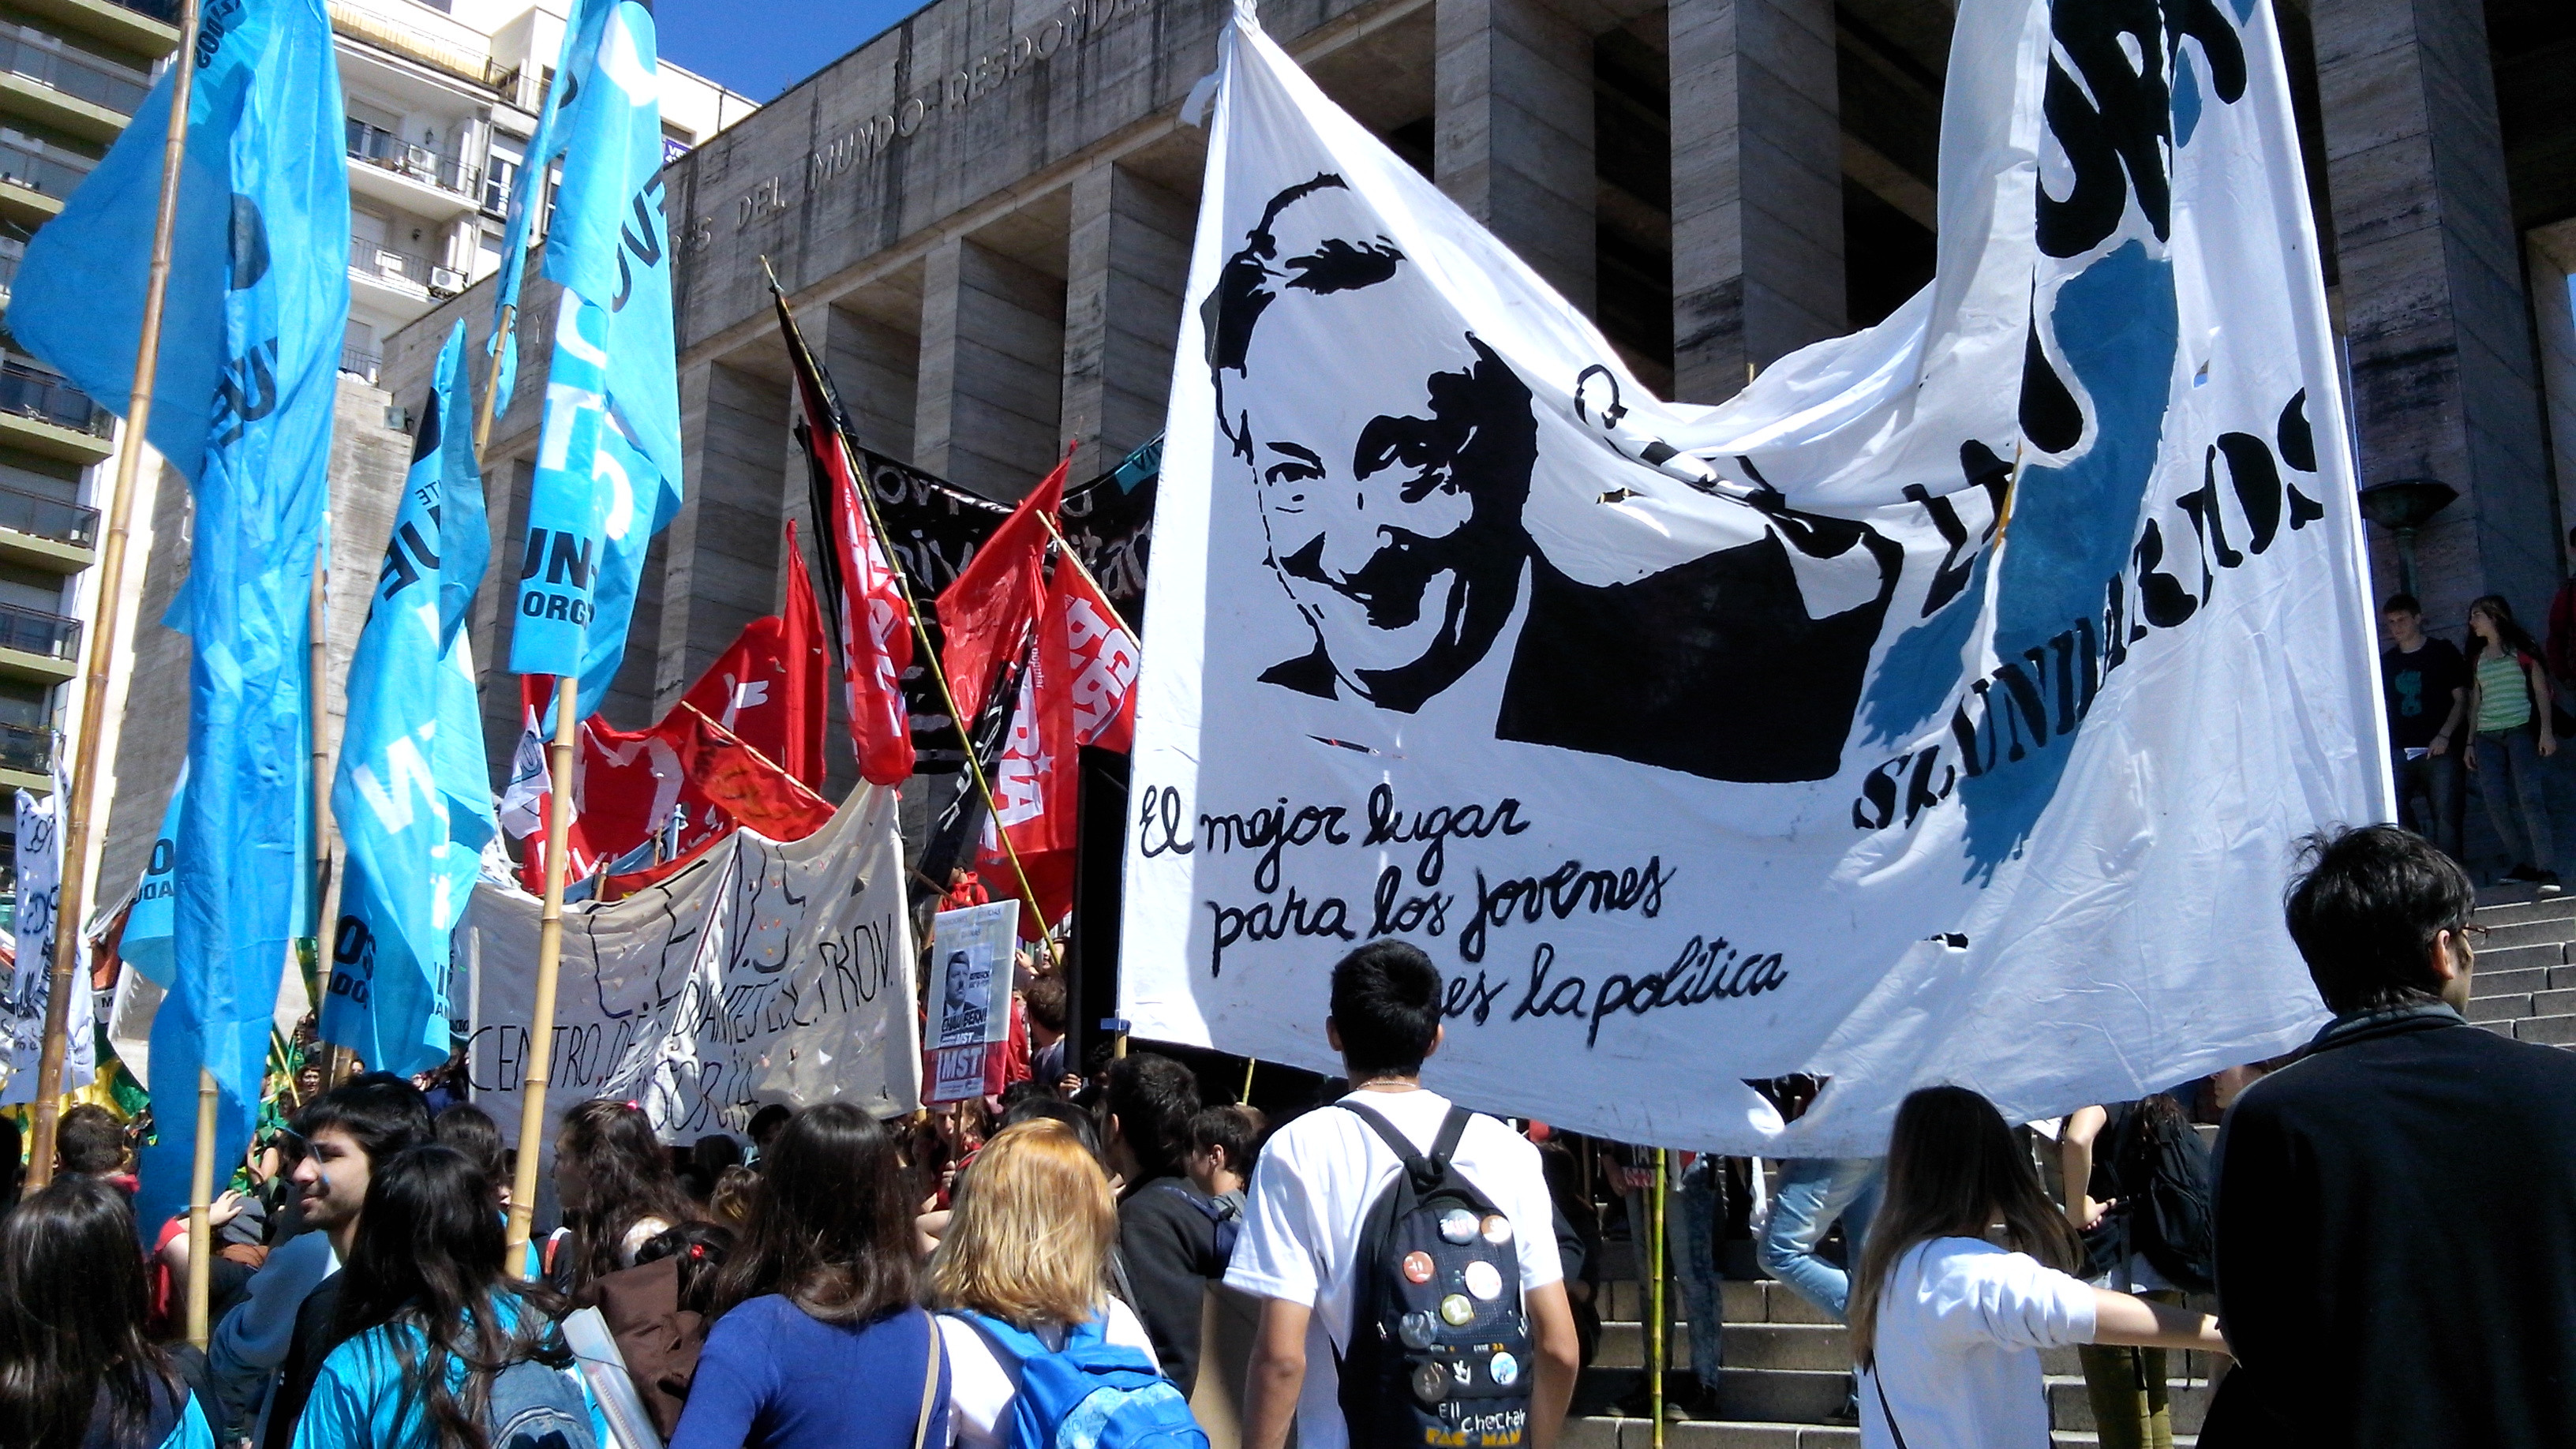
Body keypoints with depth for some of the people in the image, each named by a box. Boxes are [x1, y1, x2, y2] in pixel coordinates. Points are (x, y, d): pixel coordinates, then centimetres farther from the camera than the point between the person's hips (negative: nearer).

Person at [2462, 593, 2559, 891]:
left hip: (2520, 730, -5)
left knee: (2529, 796, -17)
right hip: (2487, 737, 5)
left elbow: (2541, 690, -1)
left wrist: (2546, 730, -11)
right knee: (2495, 804, -5)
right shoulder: (2477, 657, 18)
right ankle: (2528, 863, 5)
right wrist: (2470, 742, 15)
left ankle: (2548, 871, -20)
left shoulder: (2520, 649, 4)